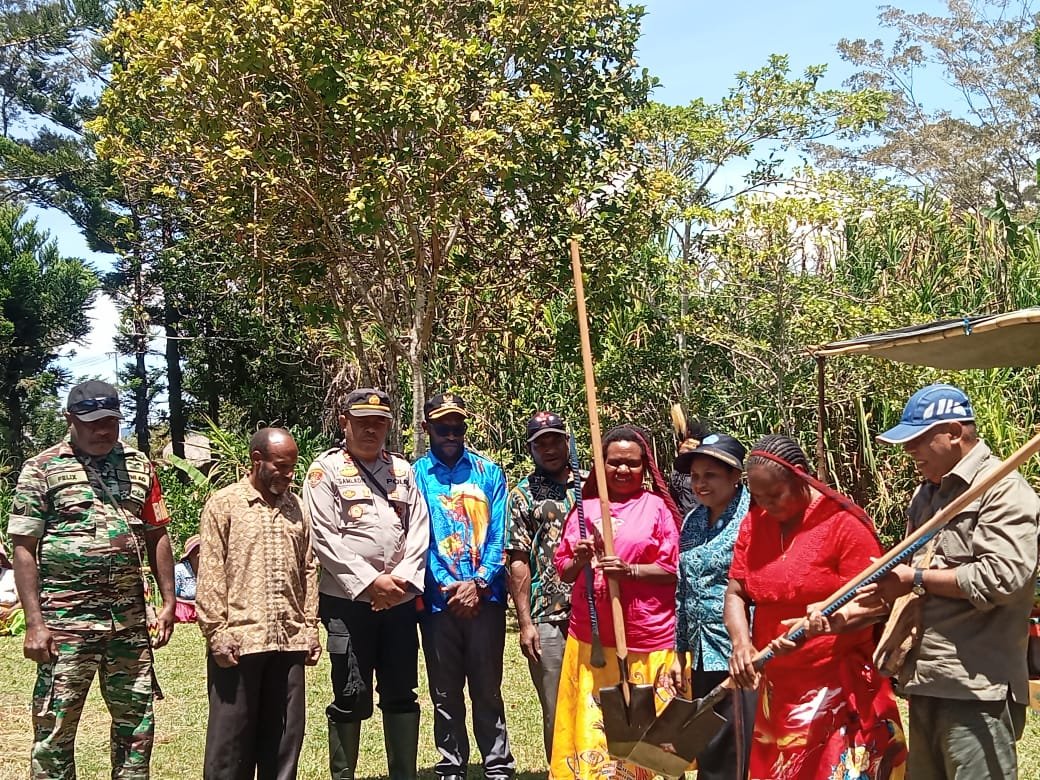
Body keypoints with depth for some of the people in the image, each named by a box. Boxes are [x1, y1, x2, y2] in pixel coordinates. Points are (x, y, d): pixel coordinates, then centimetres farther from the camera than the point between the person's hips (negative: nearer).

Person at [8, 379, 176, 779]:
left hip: (130, 619, 4)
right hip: (65, 622, -4)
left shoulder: (138, 465, 9)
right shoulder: (42, 469, -2)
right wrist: (35, 623, -11)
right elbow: (24, 550, -5)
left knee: (136, 720, 11)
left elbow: (157, 537, 13)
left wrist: (168, 603, 6)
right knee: (55, 726, 2)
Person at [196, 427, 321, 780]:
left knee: (285, 734, 10)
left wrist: (309, 627, 8)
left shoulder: (295, 506, 12)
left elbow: (308, 570, 13)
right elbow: (210, 574, -6)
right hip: (238, 638, -4)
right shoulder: (223, 504, -2)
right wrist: (217, 633, -11)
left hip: (289, 640, 4)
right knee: (231, 734, 5)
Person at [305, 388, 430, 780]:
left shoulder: (403, 469, 13)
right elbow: (325, 537, -8)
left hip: (400, 600, 4)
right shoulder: (326, 469, 0)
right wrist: (371, 581, -13)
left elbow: (419, 530, 7)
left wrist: (403, 580, -7)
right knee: (351, 695, 0)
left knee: (402, 693, 8)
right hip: (349, 600, -4)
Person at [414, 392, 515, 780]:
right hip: (438, 600, 0)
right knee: (445, 693, 9)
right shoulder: (416, 475, 3)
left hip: (485, 597, 0)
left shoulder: (488, 472, 6)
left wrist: (478, 583, -12)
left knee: (488, 691, 6)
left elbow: (499, 536, 0)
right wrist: (447, 585, -13)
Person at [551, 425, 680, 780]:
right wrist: (579, 560, -8)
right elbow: (564, 572, 13)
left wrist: (630, 570, -17)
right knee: (592, 722, 3)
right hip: (590, 638, 3)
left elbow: (674, 569, -3)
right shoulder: (585, 507, 10)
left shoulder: (657, 506, 1)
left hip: (646, 638, -3)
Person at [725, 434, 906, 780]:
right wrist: (741, 643, -12)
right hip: (777, 689, 5)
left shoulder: (844, 523, -11)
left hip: (839, 688, -5)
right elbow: (736, 594, 6)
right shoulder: (753, 524, 6)